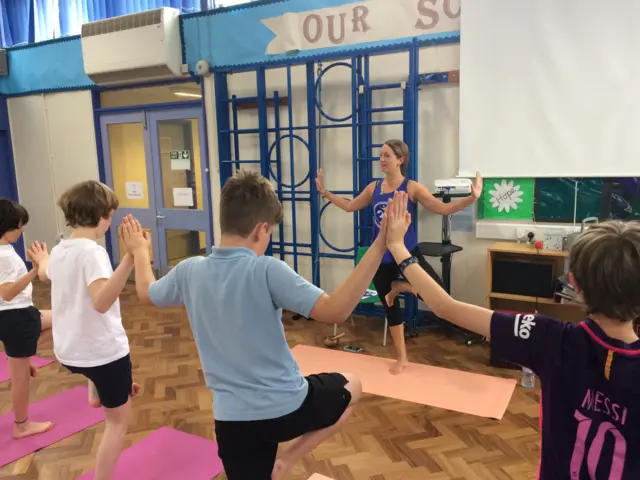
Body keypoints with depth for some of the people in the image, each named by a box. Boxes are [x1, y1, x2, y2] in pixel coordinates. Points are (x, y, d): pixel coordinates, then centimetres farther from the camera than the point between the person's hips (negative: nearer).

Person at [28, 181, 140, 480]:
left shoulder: (59, 250, 1)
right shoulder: (92, 251, -24)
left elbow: (45, 275, 26)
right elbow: (102, 301, -41)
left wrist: (42, 260, 49)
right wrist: (131, 258, -51)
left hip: (68, 351, 8)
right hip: (104, 350, -8)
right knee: (118, 419, 11)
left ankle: (97, 393, 55)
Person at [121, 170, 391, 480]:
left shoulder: (189, 271, -5)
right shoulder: (266, 271, -22)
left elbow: (146, 293, 17)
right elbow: (335, 311, -28)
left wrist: (139, 250, 36)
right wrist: (381, 245, -28)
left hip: (233, 418, 4)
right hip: (288, 406, -3)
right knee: (351, 387, 24)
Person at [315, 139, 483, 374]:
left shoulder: (412, 188, -9)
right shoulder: (374, 187, 4)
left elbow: (444, 209, -13)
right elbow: (349, 206, 18)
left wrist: (472, 198, -26)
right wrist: (324, 191, 19)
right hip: (381, 257, 4)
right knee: (390, 308, 14)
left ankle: (400, 287, 10)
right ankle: (401, 358, 32)